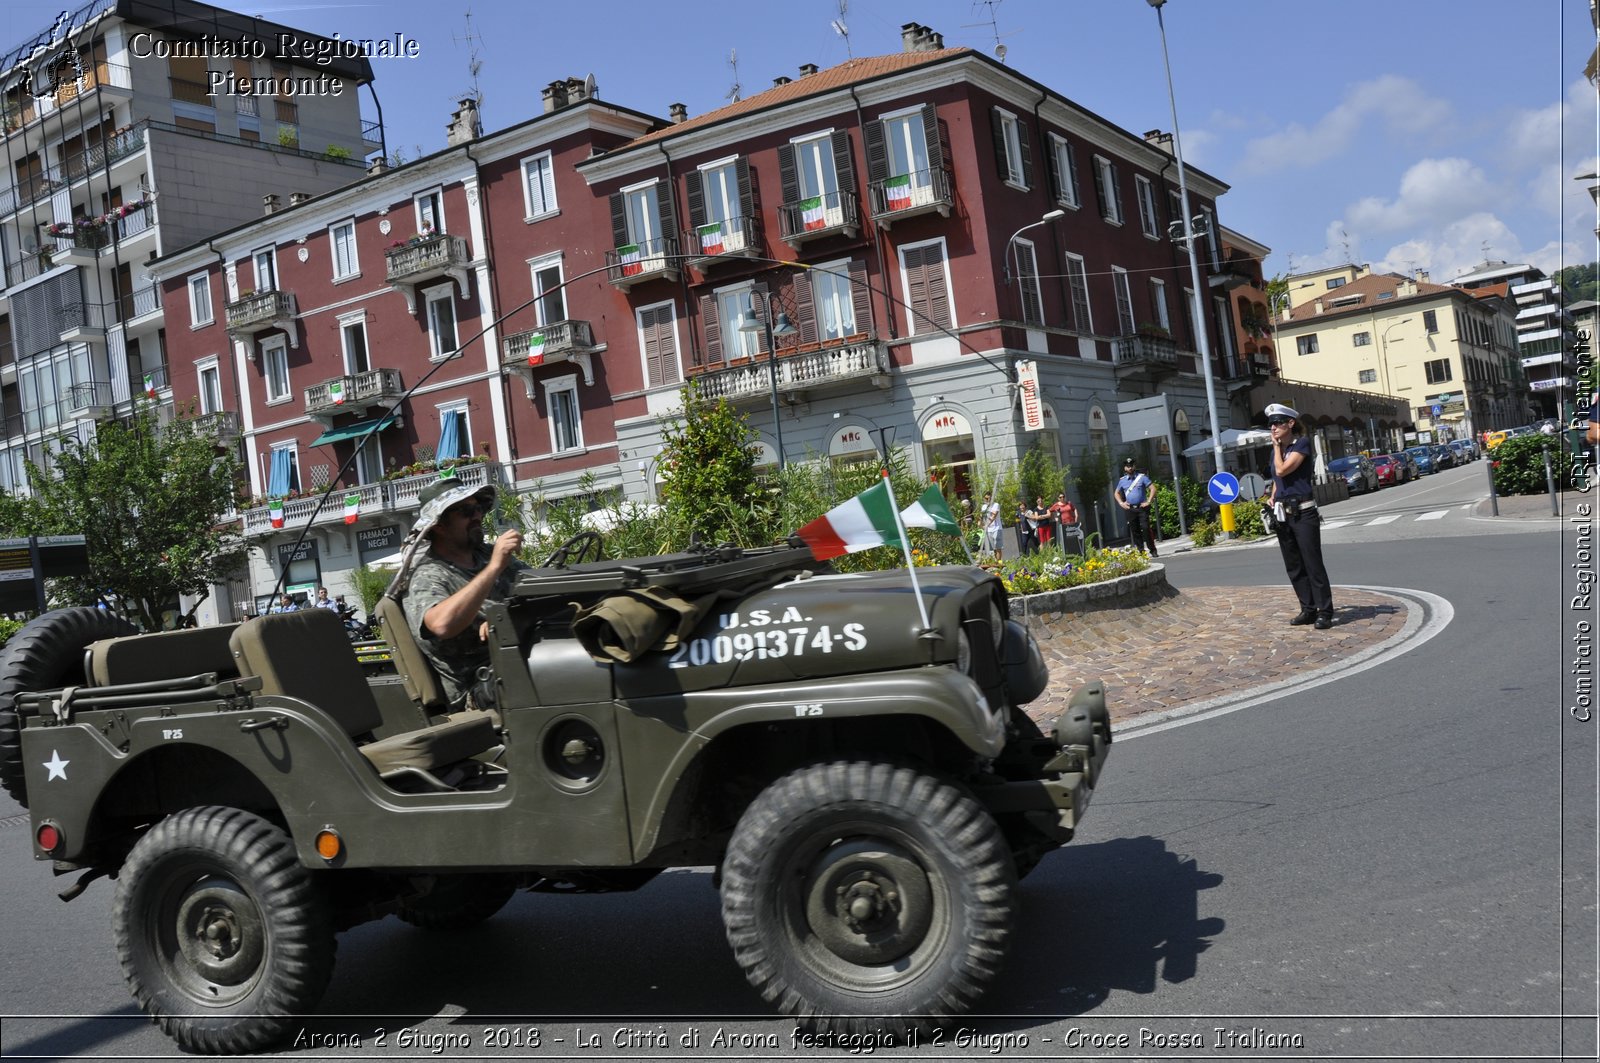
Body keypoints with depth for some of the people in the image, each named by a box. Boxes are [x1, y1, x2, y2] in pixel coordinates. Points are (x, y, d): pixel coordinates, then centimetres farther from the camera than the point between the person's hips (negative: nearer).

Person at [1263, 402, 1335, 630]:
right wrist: (1271, 497, 9)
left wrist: (1277, 446, -5)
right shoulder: (1278, 449, 15)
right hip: (1282, 514, 8)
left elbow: (1282, 469, -18)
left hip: (1302, 513, -8)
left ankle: (1324, 612, -4)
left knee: (1313, 564, -7)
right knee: (1293, 567, 10)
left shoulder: (1302, 444, -7)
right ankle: (1308, 609, 18)